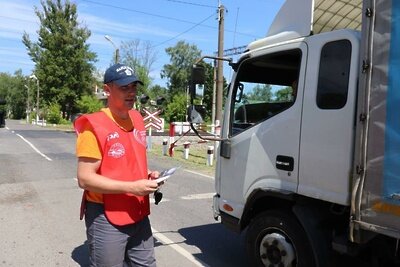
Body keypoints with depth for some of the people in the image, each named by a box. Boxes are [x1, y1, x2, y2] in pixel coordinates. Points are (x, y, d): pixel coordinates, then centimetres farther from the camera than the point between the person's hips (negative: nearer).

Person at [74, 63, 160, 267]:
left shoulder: (137, 118, 6)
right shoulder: (94, 126, -17)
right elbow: (85, 179, -19)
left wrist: (148, 175, 0)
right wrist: (131, 187, -23)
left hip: (139, 215, 7)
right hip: (106, 219, -7)